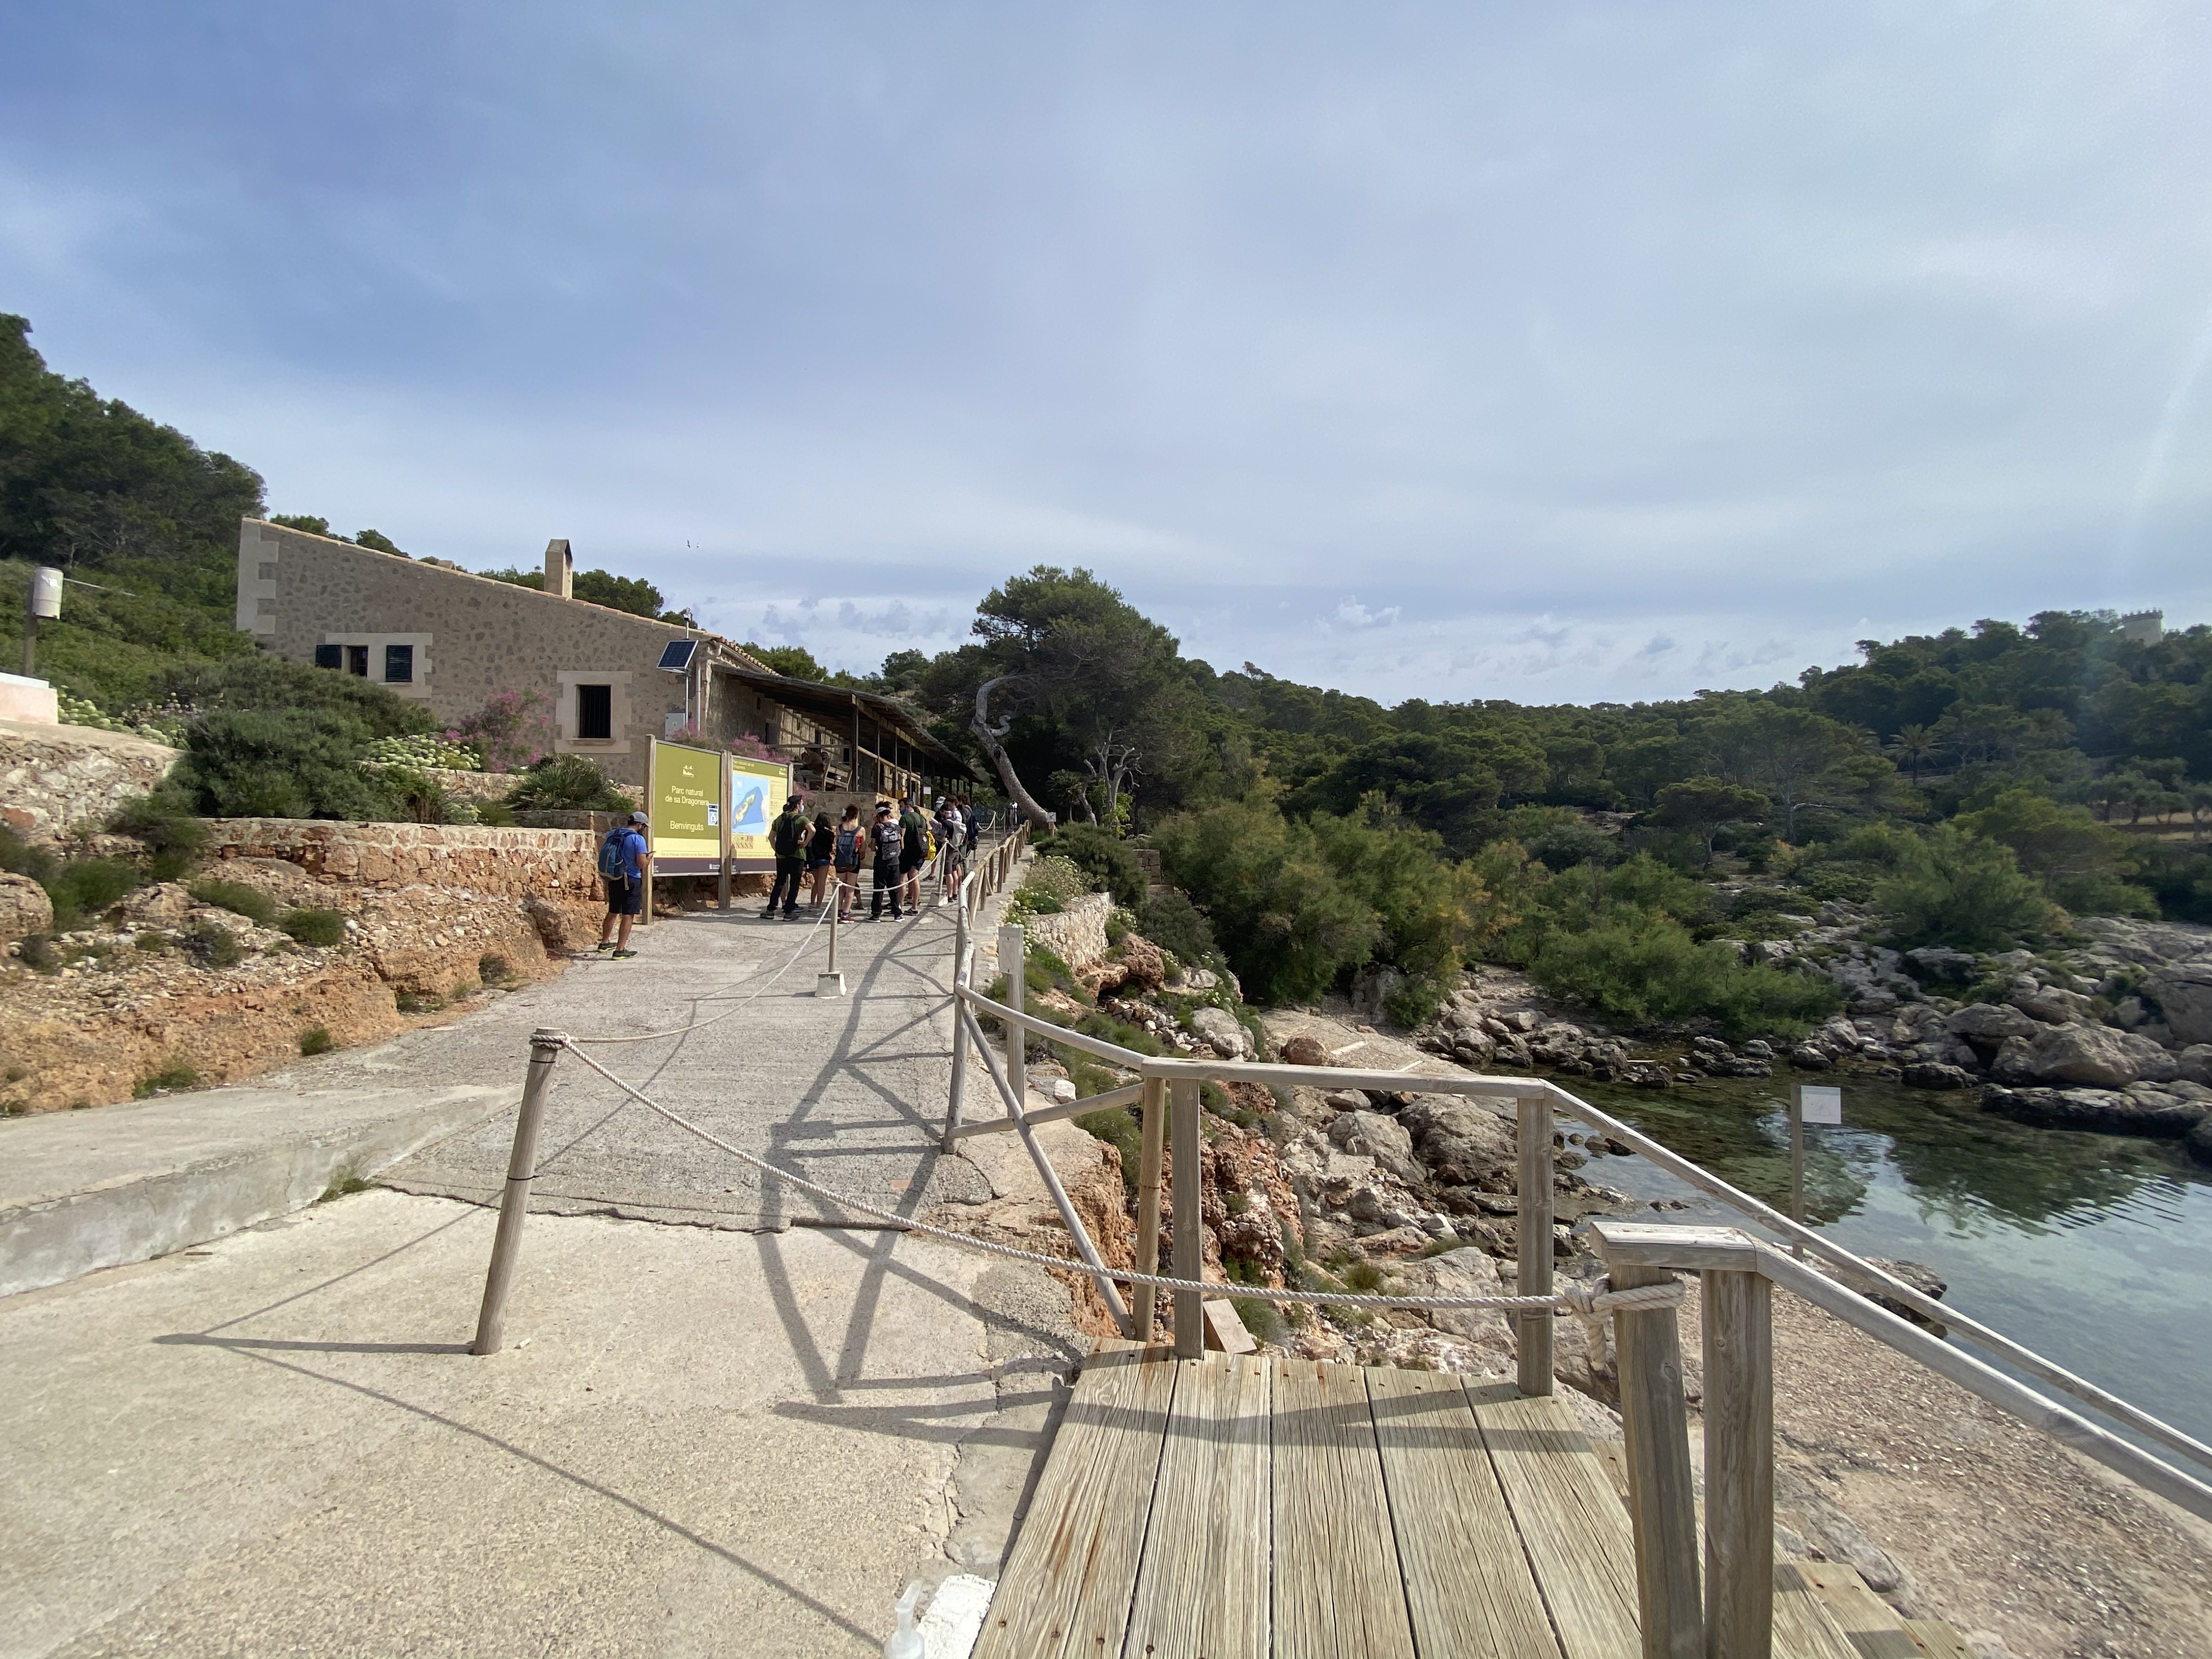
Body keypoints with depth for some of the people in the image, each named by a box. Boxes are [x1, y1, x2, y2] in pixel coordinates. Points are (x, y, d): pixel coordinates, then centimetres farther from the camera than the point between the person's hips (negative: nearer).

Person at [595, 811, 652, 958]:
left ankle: (605, 943, 35)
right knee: (628, 916, 0)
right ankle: (620, 950, -1)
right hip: (631, 881, -7)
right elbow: (642, 864, -17)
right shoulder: (638, 839, -16)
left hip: (613, 880, 7)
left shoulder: (613, 835, 5)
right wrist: (649, 857, 2)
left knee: (613, 912, 22)